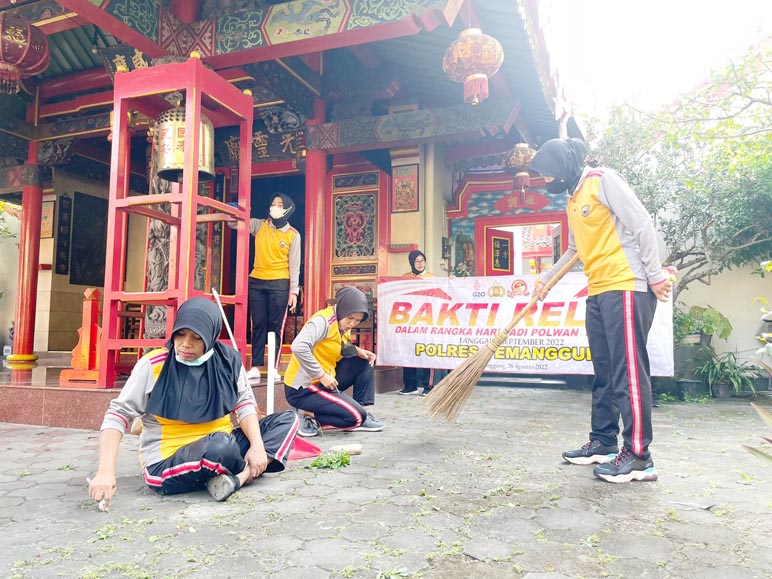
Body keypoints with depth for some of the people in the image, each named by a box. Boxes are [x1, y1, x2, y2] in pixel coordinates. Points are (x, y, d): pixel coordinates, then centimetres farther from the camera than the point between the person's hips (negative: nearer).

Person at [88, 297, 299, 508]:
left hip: (222, 448, 6)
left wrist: (257, 445, -15)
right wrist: (106, 470, -23)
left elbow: (244, 403, 2)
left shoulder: (228, 360, -2)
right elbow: (118, 414, -11)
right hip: (166, 462, -5)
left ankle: (239, 477, -21)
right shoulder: (153, 365, -12)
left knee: (288, 419, -4)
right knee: (222, 445, -38)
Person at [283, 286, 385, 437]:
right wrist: (321, 375, -26)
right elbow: (299, 346, -32)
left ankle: (360, 419, 10)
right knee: (356, 415, -18)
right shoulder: (323, 320, -19)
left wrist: (357, 350, -2)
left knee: (363, 362, 10)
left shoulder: (342, 324, 7)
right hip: (302, 389, -9)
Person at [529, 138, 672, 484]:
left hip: (626, 287, -9)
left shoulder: (603, 180, -5)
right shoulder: (572, 200, 20)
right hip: (598, 292, 9)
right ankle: (603, 443, 19)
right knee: (603, 372, 11)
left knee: (628, 370, -9)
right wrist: (546, 279, 31)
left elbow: (642, 224, -11)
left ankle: (638, 456, -4)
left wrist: (655, 274, -13)